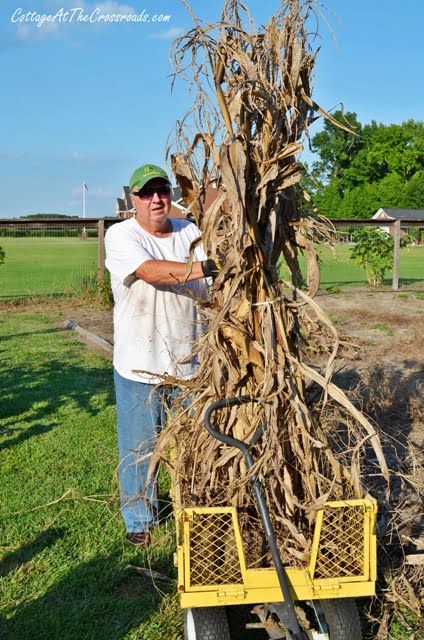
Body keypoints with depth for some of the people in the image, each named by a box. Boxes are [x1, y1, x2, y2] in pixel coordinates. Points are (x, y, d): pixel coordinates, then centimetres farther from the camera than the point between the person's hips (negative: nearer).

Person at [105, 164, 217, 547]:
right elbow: (150, 270, -25)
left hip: (190, 362, 4)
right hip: (139, 364, -3)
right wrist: (203, 267, -36)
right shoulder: (120, 235, -7)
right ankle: (140, 521, 29)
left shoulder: (191, 233, 7)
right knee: (139, 447, 9)